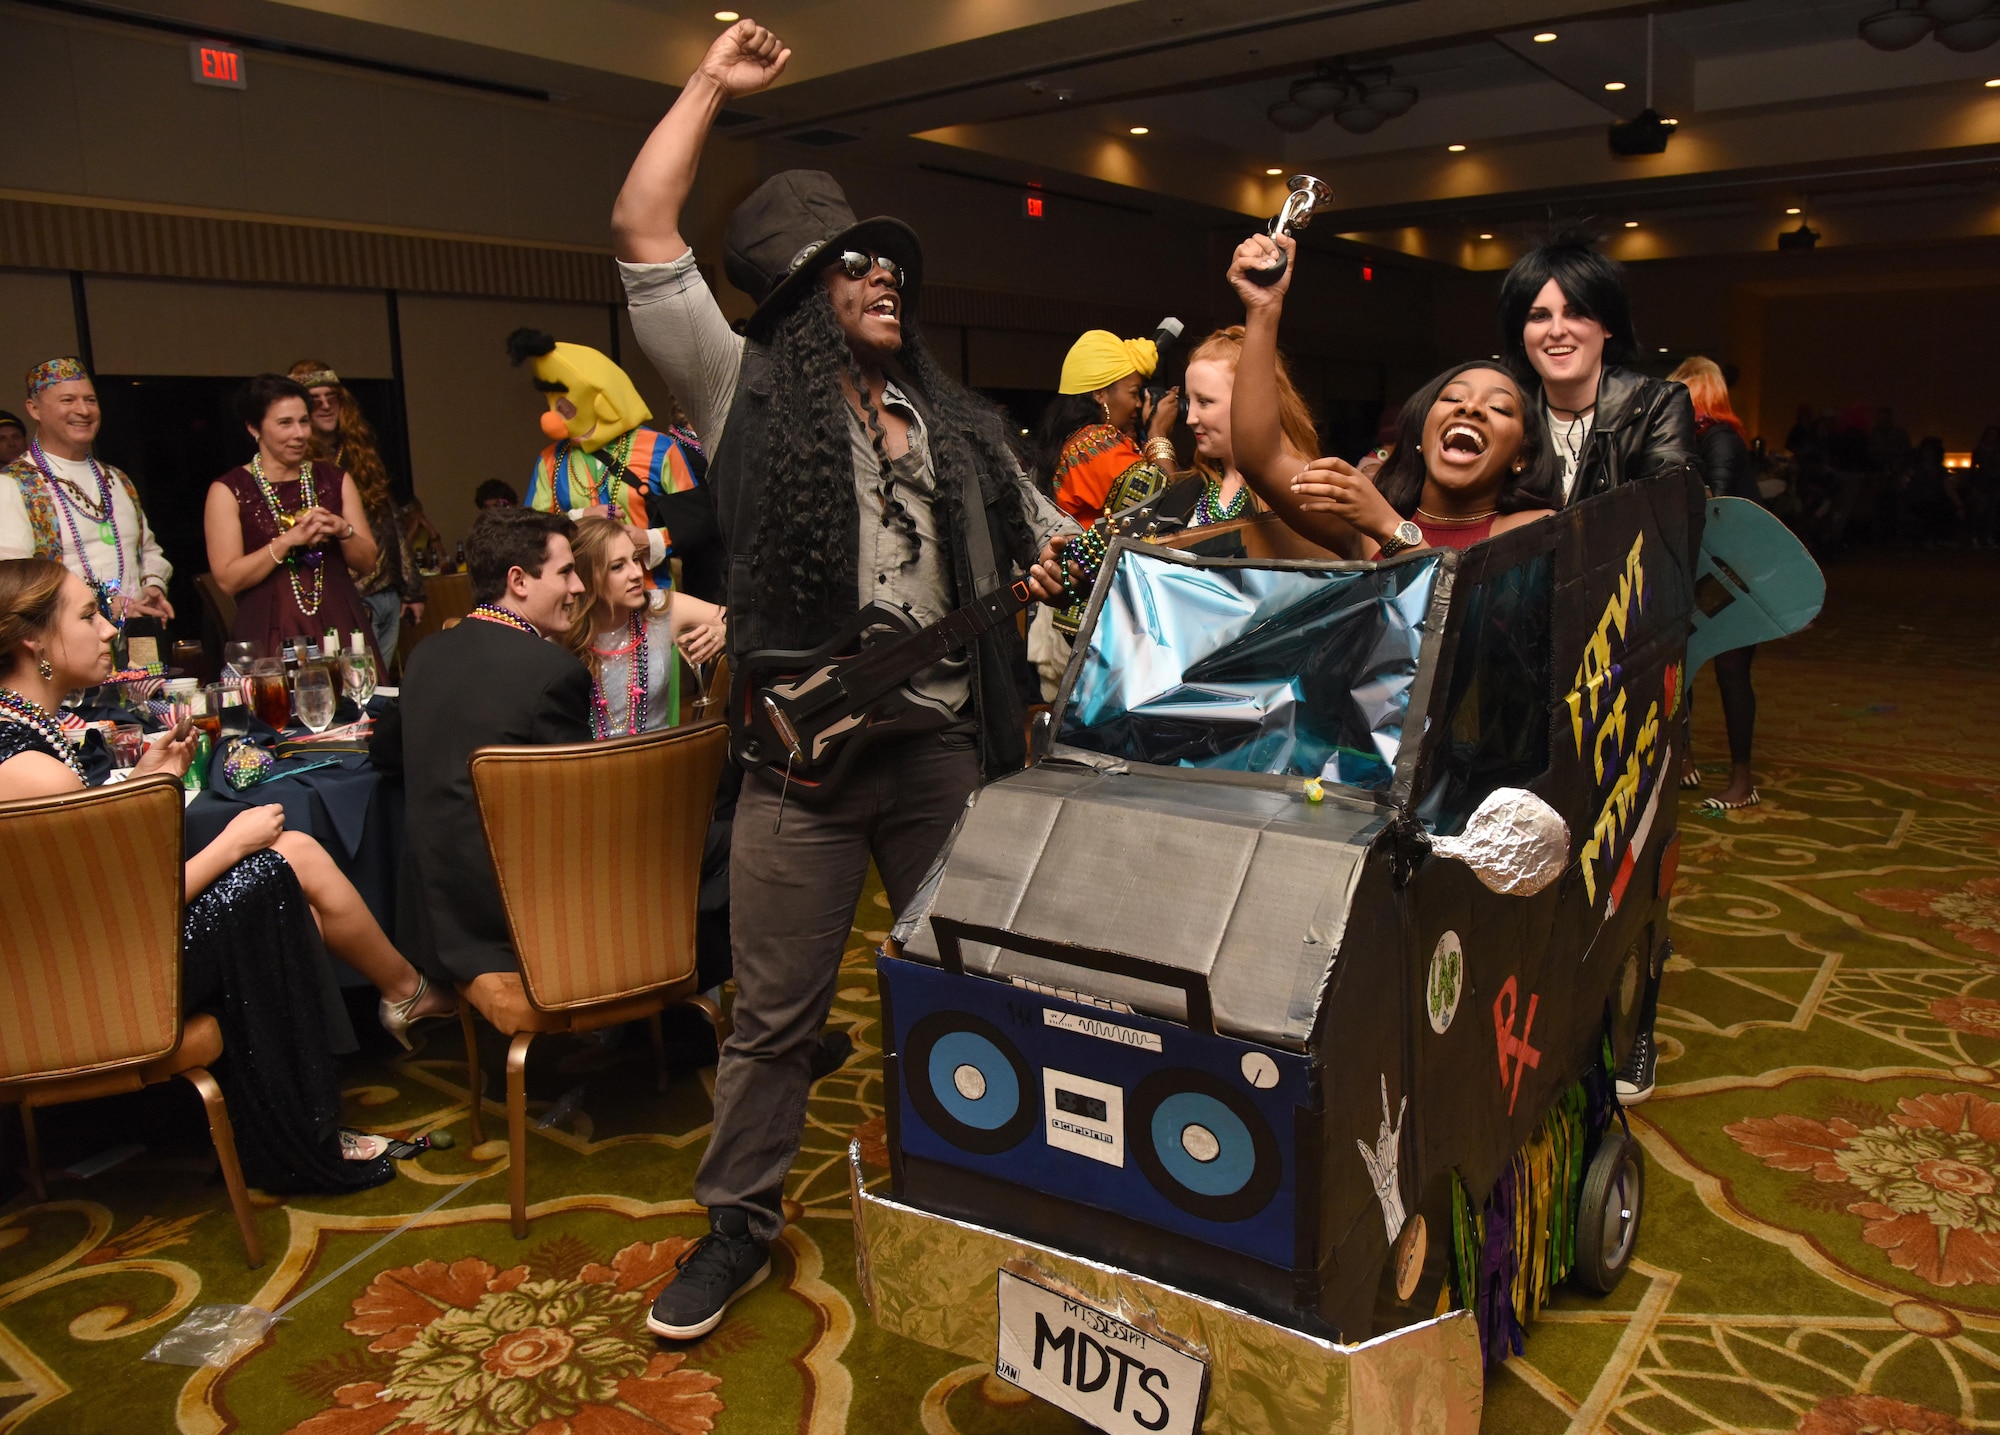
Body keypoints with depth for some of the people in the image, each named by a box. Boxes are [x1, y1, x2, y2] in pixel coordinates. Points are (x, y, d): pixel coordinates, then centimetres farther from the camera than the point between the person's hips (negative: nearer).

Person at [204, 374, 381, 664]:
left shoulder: (336, 479, 12)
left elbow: (368, 563, 10)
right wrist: (289, 540, -14)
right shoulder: (228, 491, 2)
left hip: (339, 627, 3)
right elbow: (228, 579, -7)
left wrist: (344, 531, -8)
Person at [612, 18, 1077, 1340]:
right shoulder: (747, 391, 3)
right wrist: (711, 86, 3)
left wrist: (1054, 571, 0)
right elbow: (642, 235, -4)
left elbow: (1051, 541, 23)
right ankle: (741, 1221, 24)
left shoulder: (957, 425, 15)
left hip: (947, 744, 3)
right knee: (776, 1009, 6)